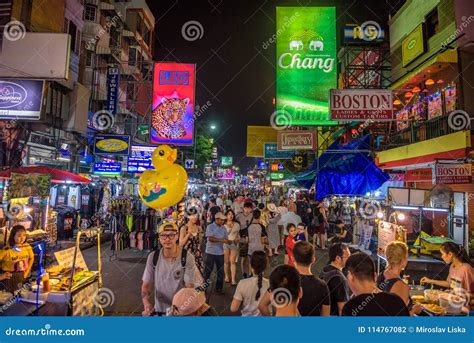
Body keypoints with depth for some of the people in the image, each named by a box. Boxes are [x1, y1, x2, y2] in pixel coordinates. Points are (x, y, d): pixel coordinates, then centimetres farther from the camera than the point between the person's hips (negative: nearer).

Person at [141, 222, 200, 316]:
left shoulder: (187, 257, -16)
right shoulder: (152, 257, -6)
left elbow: (190, 287, -15)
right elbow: (146, 284, -2)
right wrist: (147, 303, -19)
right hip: (159, 309, 3)